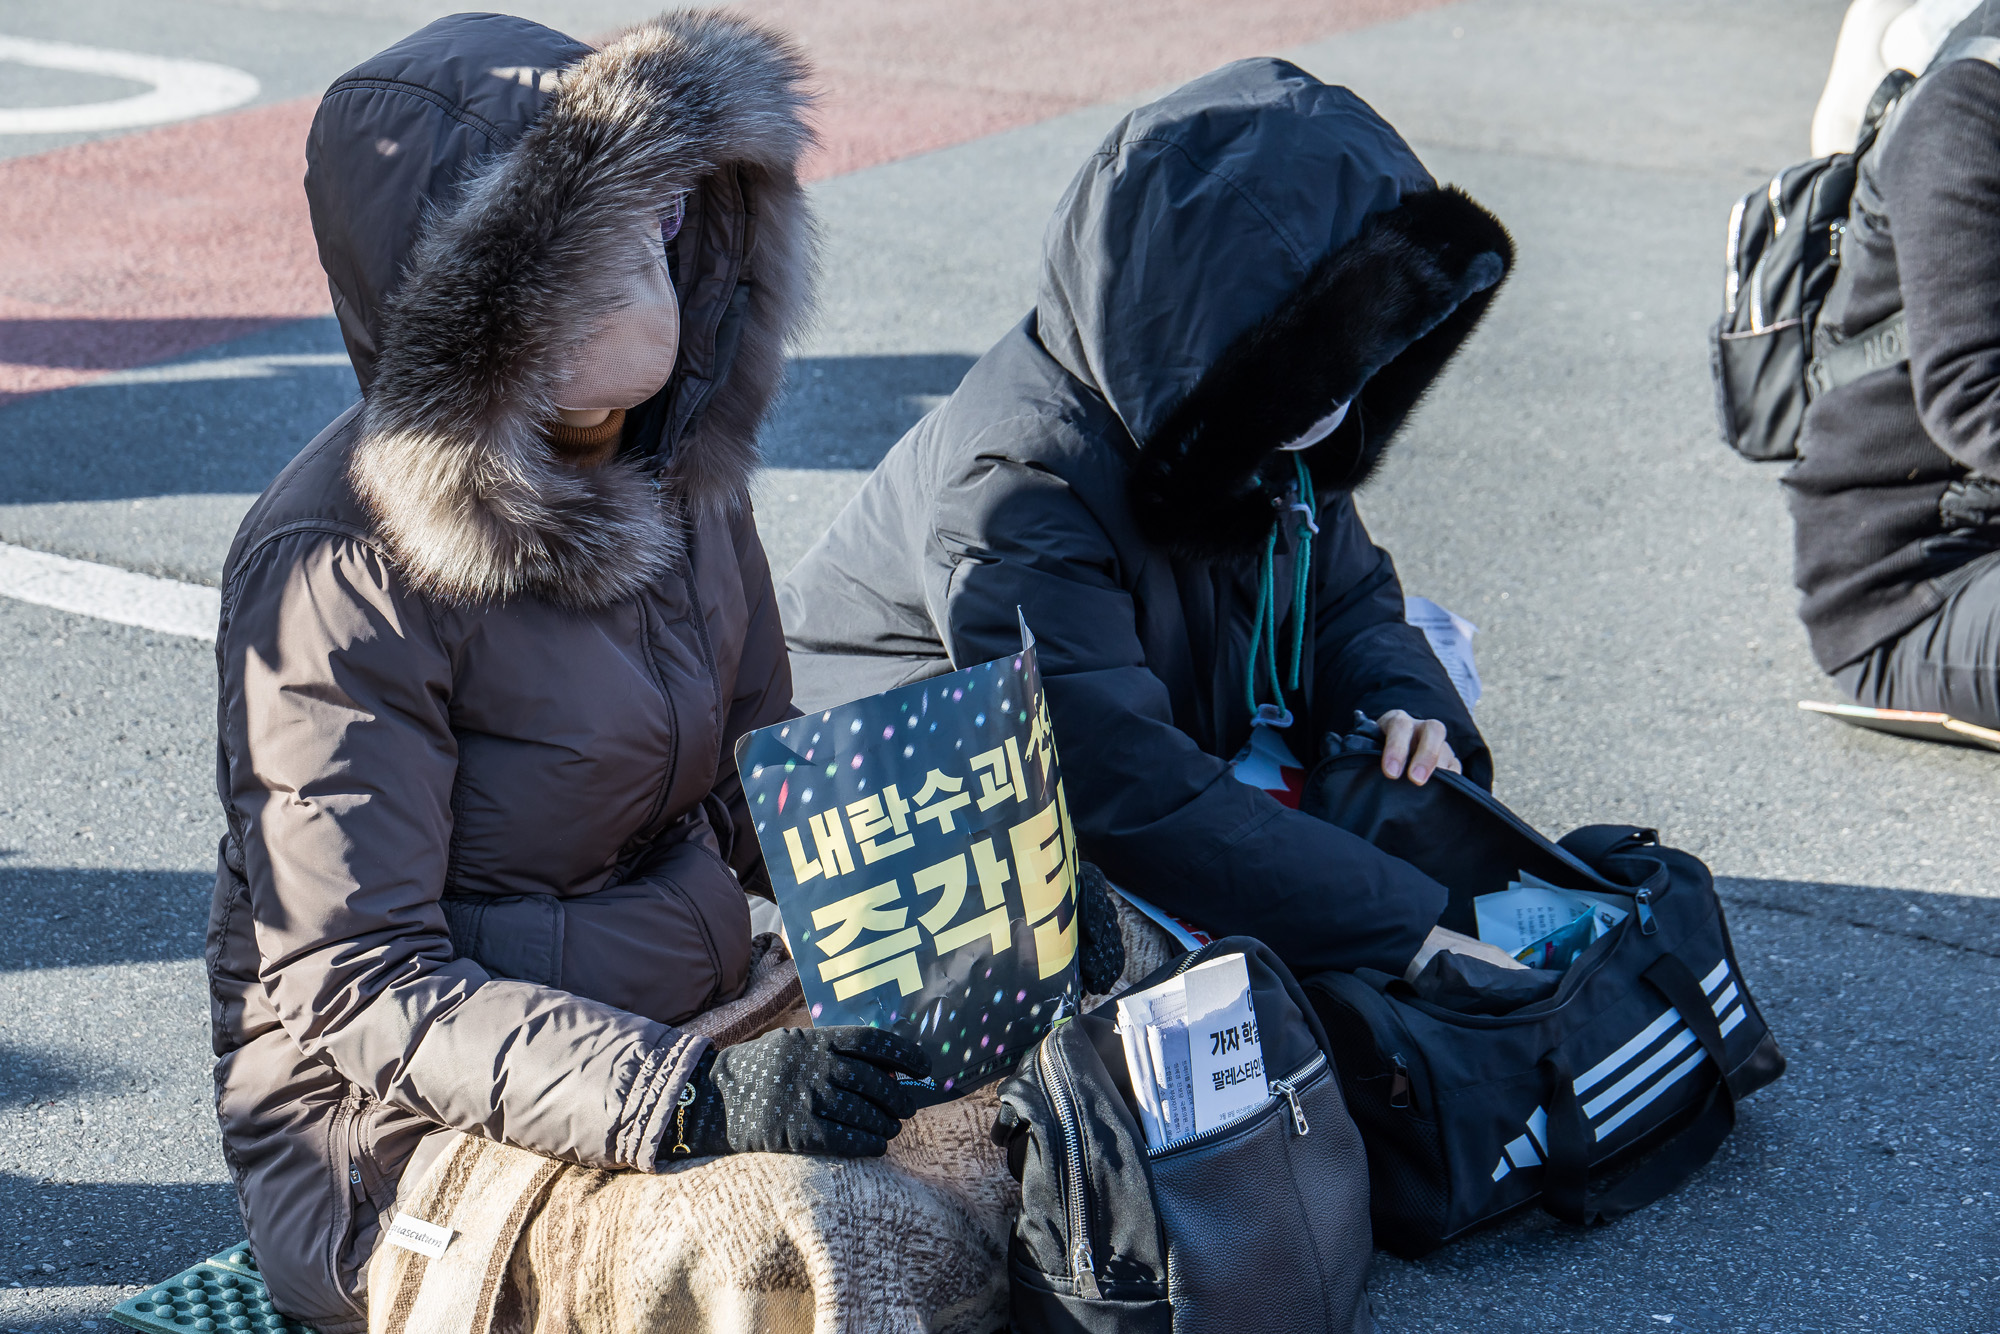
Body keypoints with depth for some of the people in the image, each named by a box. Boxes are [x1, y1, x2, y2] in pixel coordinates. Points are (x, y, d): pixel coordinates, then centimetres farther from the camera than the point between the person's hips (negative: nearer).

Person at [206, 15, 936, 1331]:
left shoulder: (673, 449, 3)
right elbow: (354, 990, -19)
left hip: (696, 1030, 7)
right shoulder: (342, 571, -19)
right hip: (409, 1127, -7)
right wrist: (687, 1095, -31)